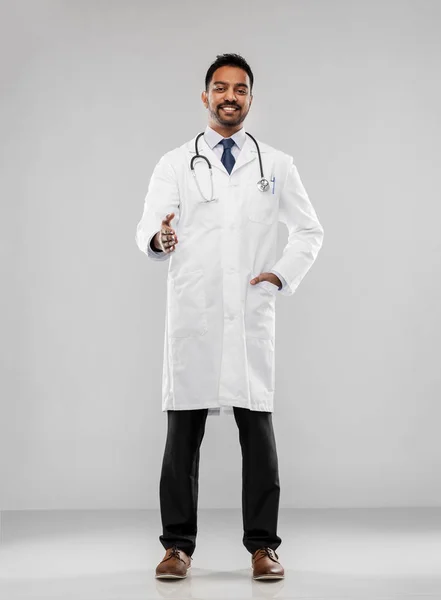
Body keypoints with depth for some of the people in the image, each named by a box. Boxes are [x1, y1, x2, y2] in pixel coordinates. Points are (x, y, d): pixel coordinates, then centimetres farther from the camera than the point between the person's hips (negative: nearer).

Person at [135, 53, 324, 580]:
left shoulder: (277, 165, 12)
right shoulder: (174, 165, 9)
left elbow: (310, 231, 17)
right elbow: (147, 230, -3)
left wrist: (283, 274, 1)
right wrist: (159, 238, -26)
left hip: (251, 315, 1)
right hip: (192, 315, 0)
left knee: (257, 428, -1)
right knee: (184, 430, 1)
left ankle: (262, 545, 7)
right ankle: (178, 545, 9)